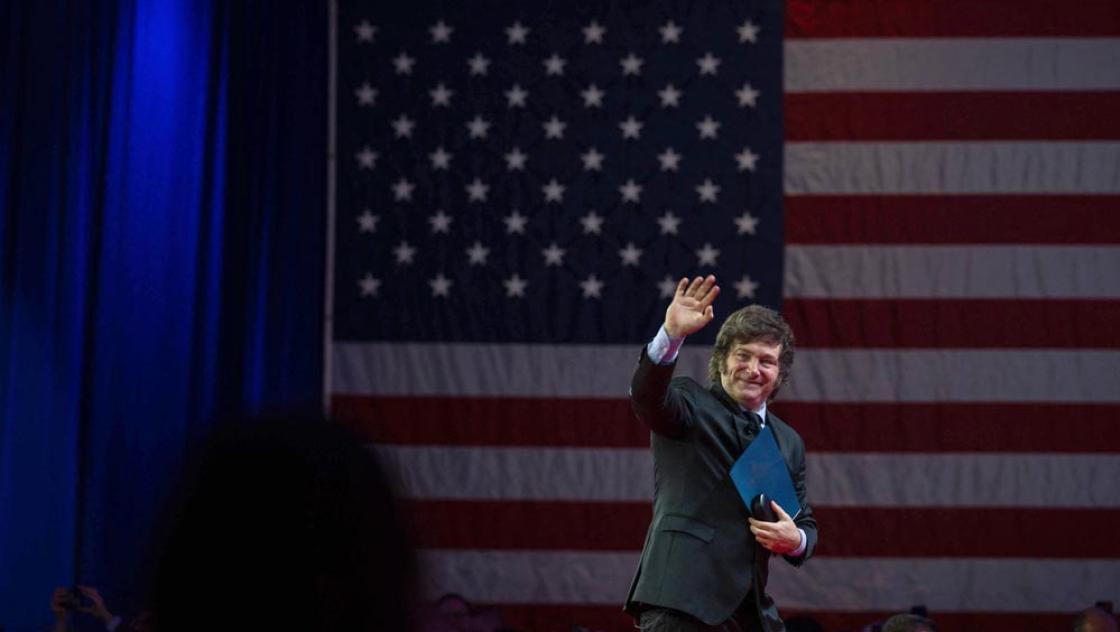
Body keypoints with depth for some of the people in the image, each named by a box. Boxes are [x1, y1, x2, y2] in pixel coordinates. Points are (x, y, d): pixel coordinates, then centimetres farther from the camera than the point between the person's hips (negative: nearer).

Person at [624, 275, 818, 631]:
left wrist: (796, 540, -1)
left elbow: (806, 525, 24)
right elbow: (646, 395, -20)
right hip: (680, 602, -7)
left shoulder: (789, 442, 21)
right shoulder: (691, 405, 3)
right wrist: (671, 335, -36)